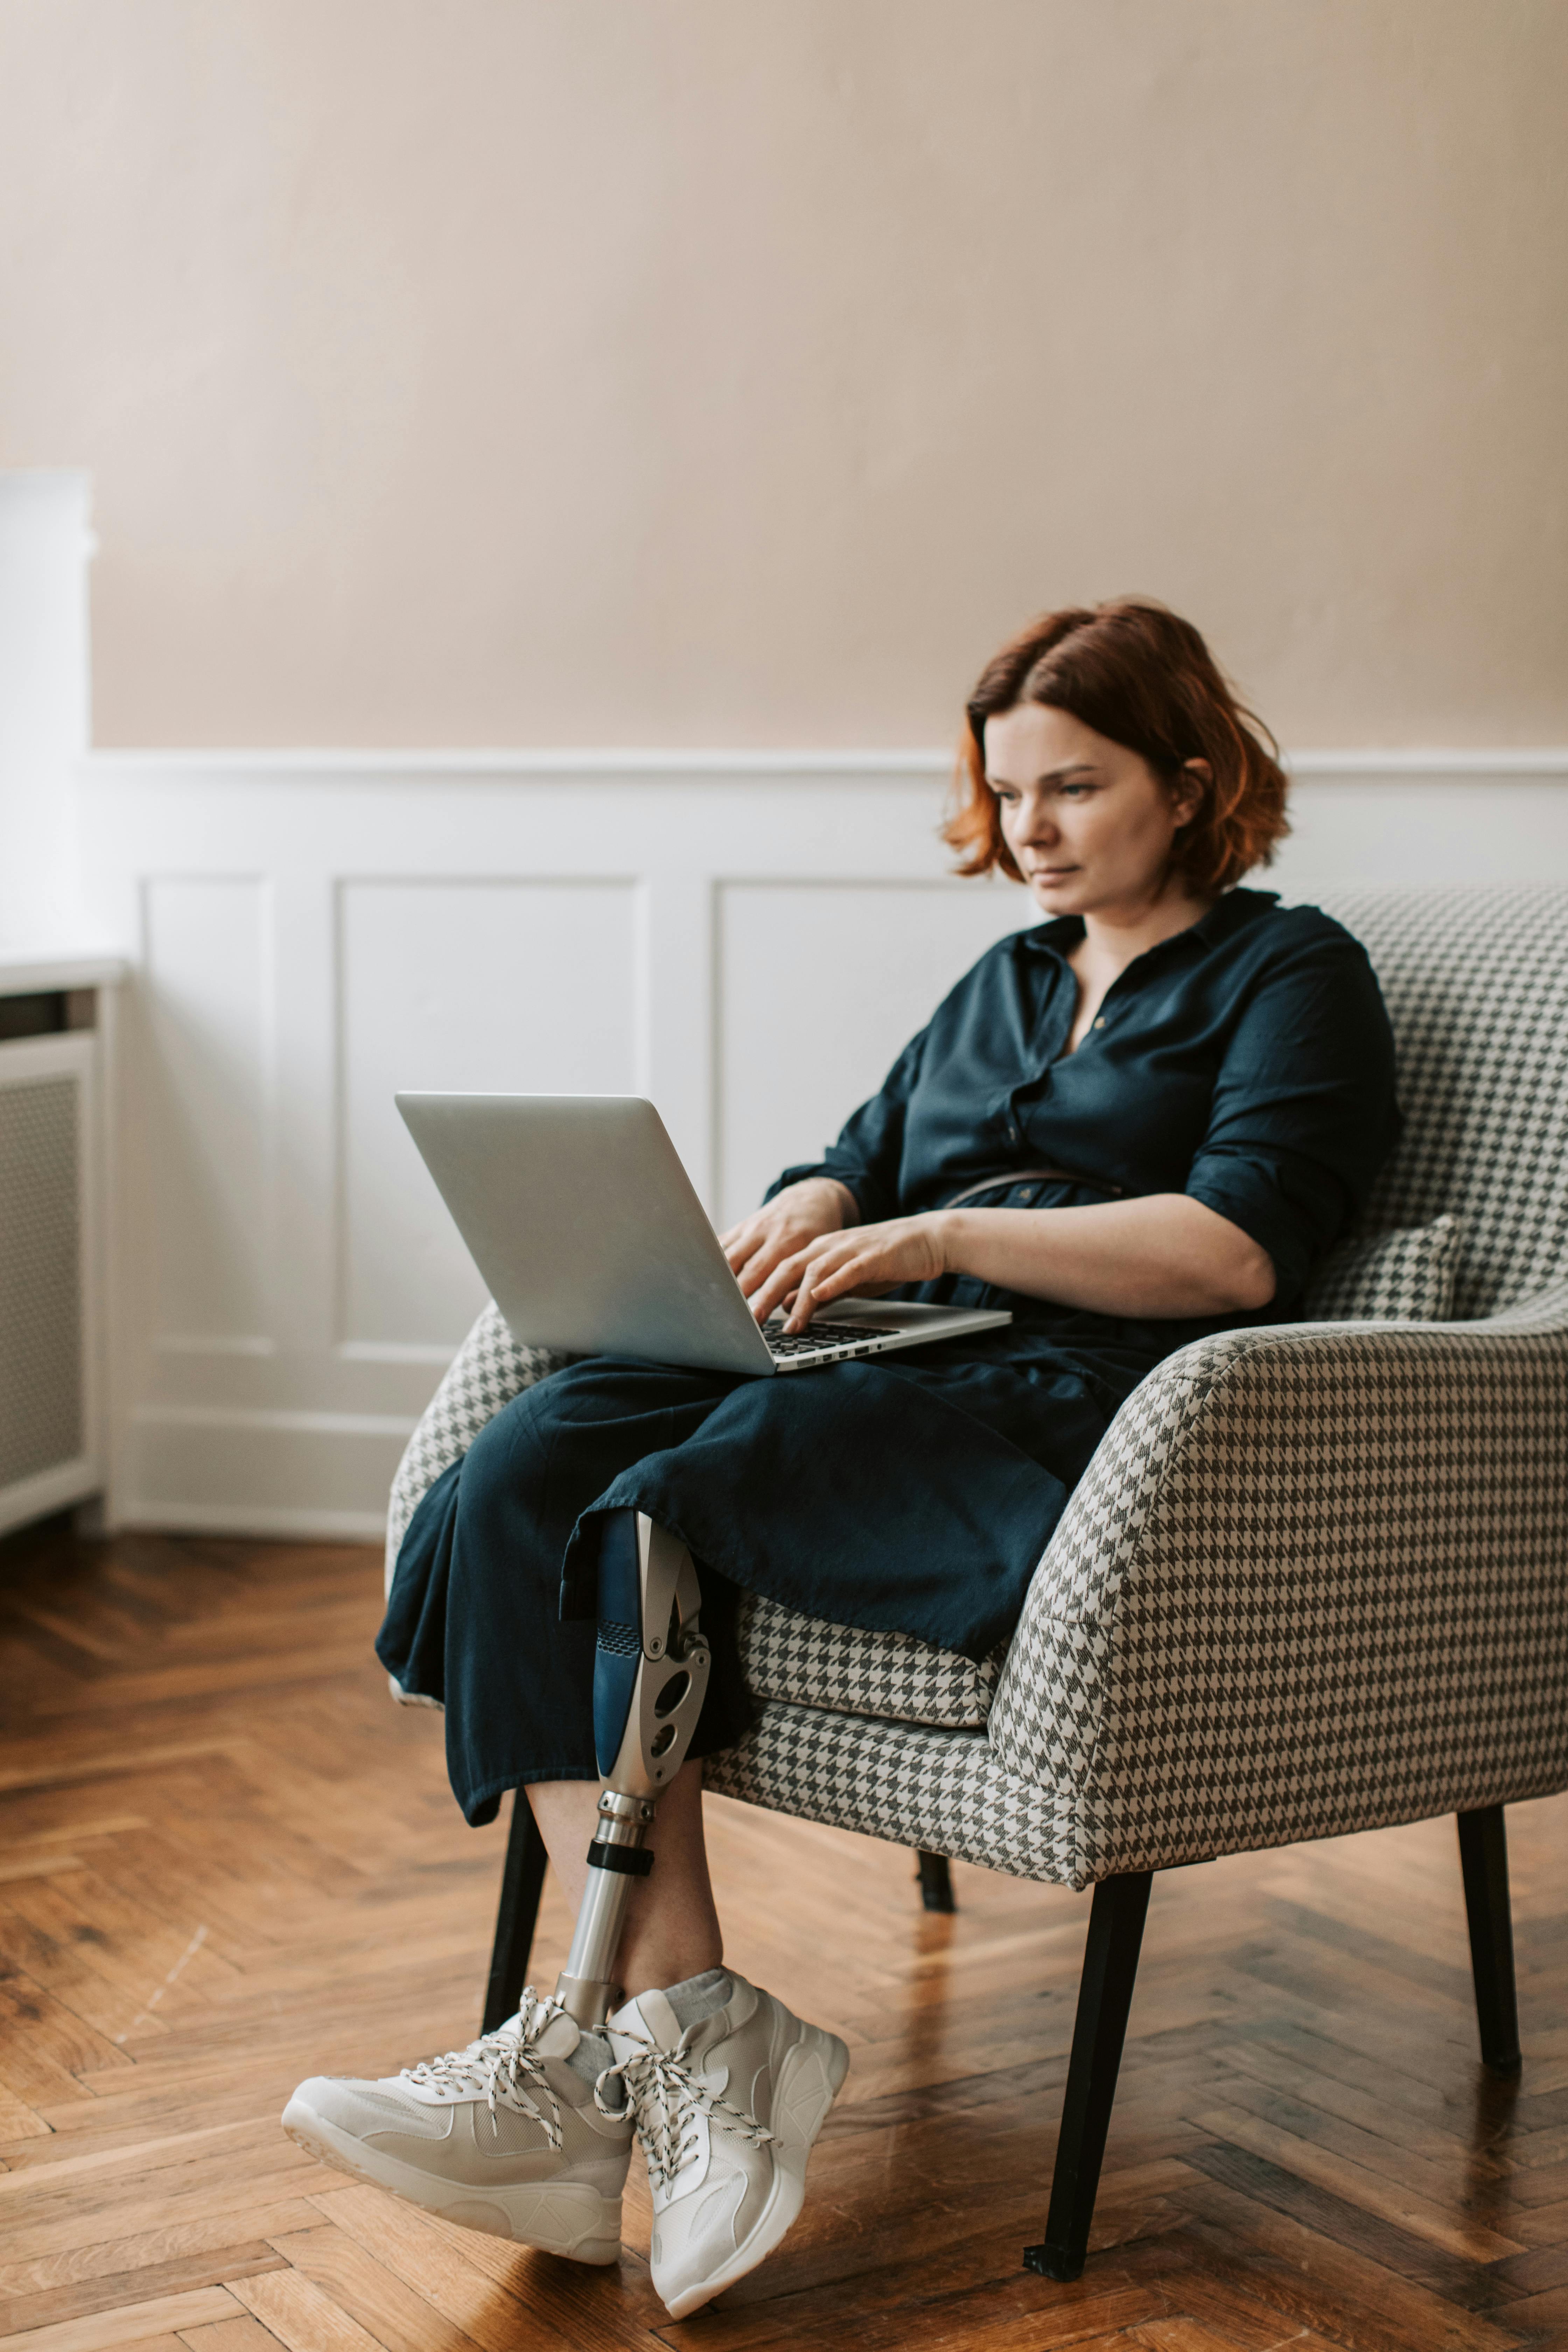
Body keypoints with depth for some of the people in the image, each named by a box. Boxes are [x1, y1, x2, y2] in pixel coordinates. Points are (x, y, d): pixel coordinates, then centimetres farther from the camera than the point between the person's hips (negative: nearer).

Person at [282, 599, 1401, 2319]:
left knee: (648, 1513, -29)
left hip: (1079, 1397, -7)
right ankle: (684, 2030, -31)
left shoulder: (1291, 973, 8)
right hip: (888, 1367, 7)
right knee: (528, 1467, -23)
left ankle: (611, 2054, -24)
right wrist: (797, 1224, 1)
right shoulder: (1003, 984, 30)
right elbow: (855, 1169, 26)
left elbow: (1236, 1253, -8)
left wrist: (943, 1238, -16)